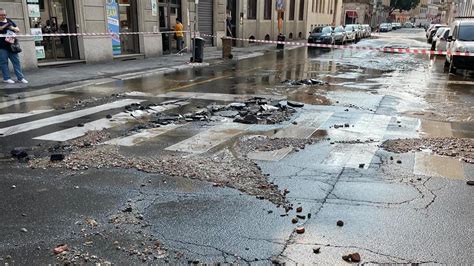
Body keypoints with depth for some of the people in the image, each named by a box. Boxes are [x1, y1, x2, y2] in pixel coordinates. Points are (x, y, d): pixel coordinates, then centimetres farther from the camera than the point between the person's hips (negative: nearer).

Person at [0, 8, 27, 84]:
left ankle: (20, 77, 6)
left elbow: (18, 30, 17)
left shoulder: (9, 21, 14)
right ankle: (6, 78, 7)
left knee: (16, 60, 3)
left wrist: (13, 28, -5)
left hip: (11, 44, 4)